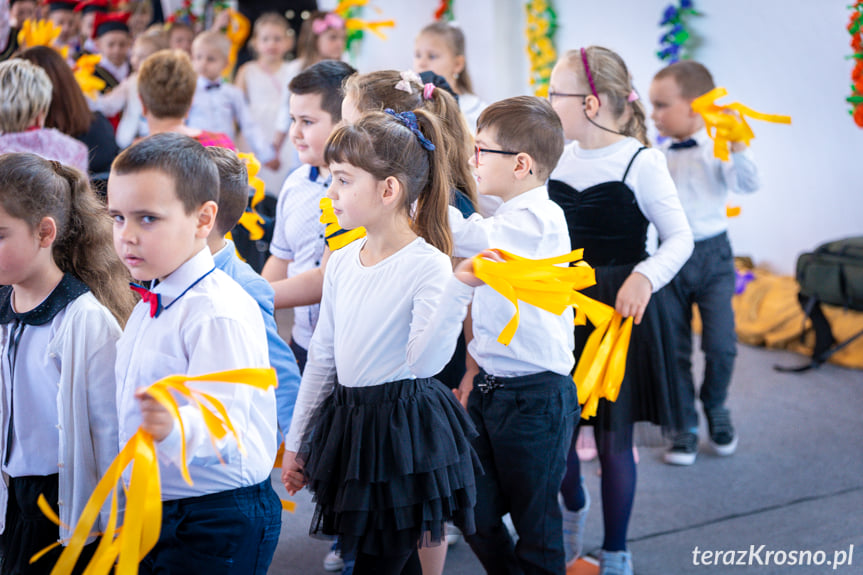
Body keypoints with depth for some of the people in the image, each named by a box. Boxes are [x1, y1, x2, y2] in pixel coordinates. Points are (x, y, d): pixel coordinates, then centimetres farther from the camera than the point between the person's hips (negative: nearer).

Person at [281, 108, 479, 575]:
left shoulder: (429, 266, -16)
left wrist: (460, 290, -36)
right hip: (348, 423, 7)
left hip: (405, 428, -7)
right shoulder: (342, 262, 4)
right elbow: (322, 357, 12)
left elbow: (424, 361, -26)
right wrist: (296, 441, 16)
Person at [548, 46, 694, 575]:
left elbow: (680, 238, -11)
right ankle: (574, 509, 43)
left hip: (621, 308, -5)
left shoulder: (640, 162, -11)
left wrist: (645, 277, -27)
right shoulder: (558, 159, 4)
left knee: (614, 436, 3)